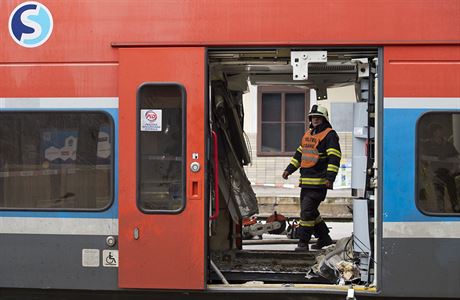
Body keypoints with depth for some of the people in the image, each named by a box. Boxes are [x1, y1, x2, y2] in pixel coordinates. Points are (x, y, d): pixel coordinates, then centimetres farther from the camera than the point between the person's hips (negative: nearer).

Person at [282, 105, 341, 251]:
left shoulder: (329, 135, -6)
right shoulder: (308, 134, 19)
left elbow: (334, 157, -14)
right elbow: (299, 153, 27)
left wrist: (330, 177, -22)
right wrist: (289, 169, 20)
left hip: (319, 182, -8)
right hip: (305, 181, 9)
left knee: (307, 211, -11)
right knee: (311, 211, 14)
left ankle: (303, 242, -5)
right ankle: (324, 238, 28)